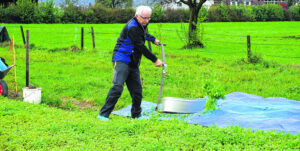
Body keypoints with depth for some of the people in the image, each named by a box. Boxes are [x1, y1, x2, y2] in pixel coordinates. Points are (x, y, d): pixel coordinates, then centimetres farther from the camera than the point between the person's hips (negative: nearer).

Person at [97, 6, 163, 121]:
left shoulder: (141, 25, 14)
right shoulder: (132, 27, -17)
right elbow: (141, 47, -18)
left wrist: (153, 39, 53)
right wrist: (155, 60, -12)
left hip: (133, 63, 9)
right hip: (121, 60, -9)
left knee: (137, 89, 7)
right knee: (117, 87, -20)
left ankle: (136, 114, 22)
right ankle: (103, 114, -16)